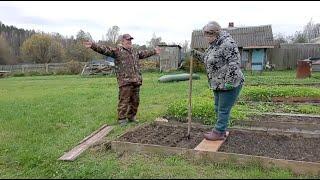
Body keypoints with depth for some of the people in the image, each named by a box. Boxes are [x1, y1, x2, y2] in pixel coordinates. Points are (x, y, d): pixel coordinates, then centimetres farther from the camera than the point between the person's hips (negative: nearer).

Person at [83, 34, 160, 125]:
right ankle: (122, 119, 8)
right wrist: (93, 45, -24)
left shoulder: (135, 51, 22)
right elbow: (104, 49, -11)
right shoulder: (117, 50, 0)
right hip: (125, 81, -7)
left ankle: (131, 116, 27)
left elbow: (144, 53, 39)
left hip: (136, 80, 7)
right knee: (124, 101, -5)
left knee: (135, 100, 12)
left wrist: (154, 51, 50)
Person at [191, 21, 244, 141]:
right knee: (218, 108, 16)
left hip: (229, 84, -10)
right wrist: (196, 54, 11)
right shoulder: (214, 44, 12)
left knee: (223, 109, 0)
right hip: (218, 84, 10)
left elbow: (234, 63, -24)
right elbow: (207, 59, 25)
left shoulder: (227, 43, -18)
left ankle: (219, 133, 10)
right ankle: (221, 130, 28)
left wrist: (229, 81, -27)